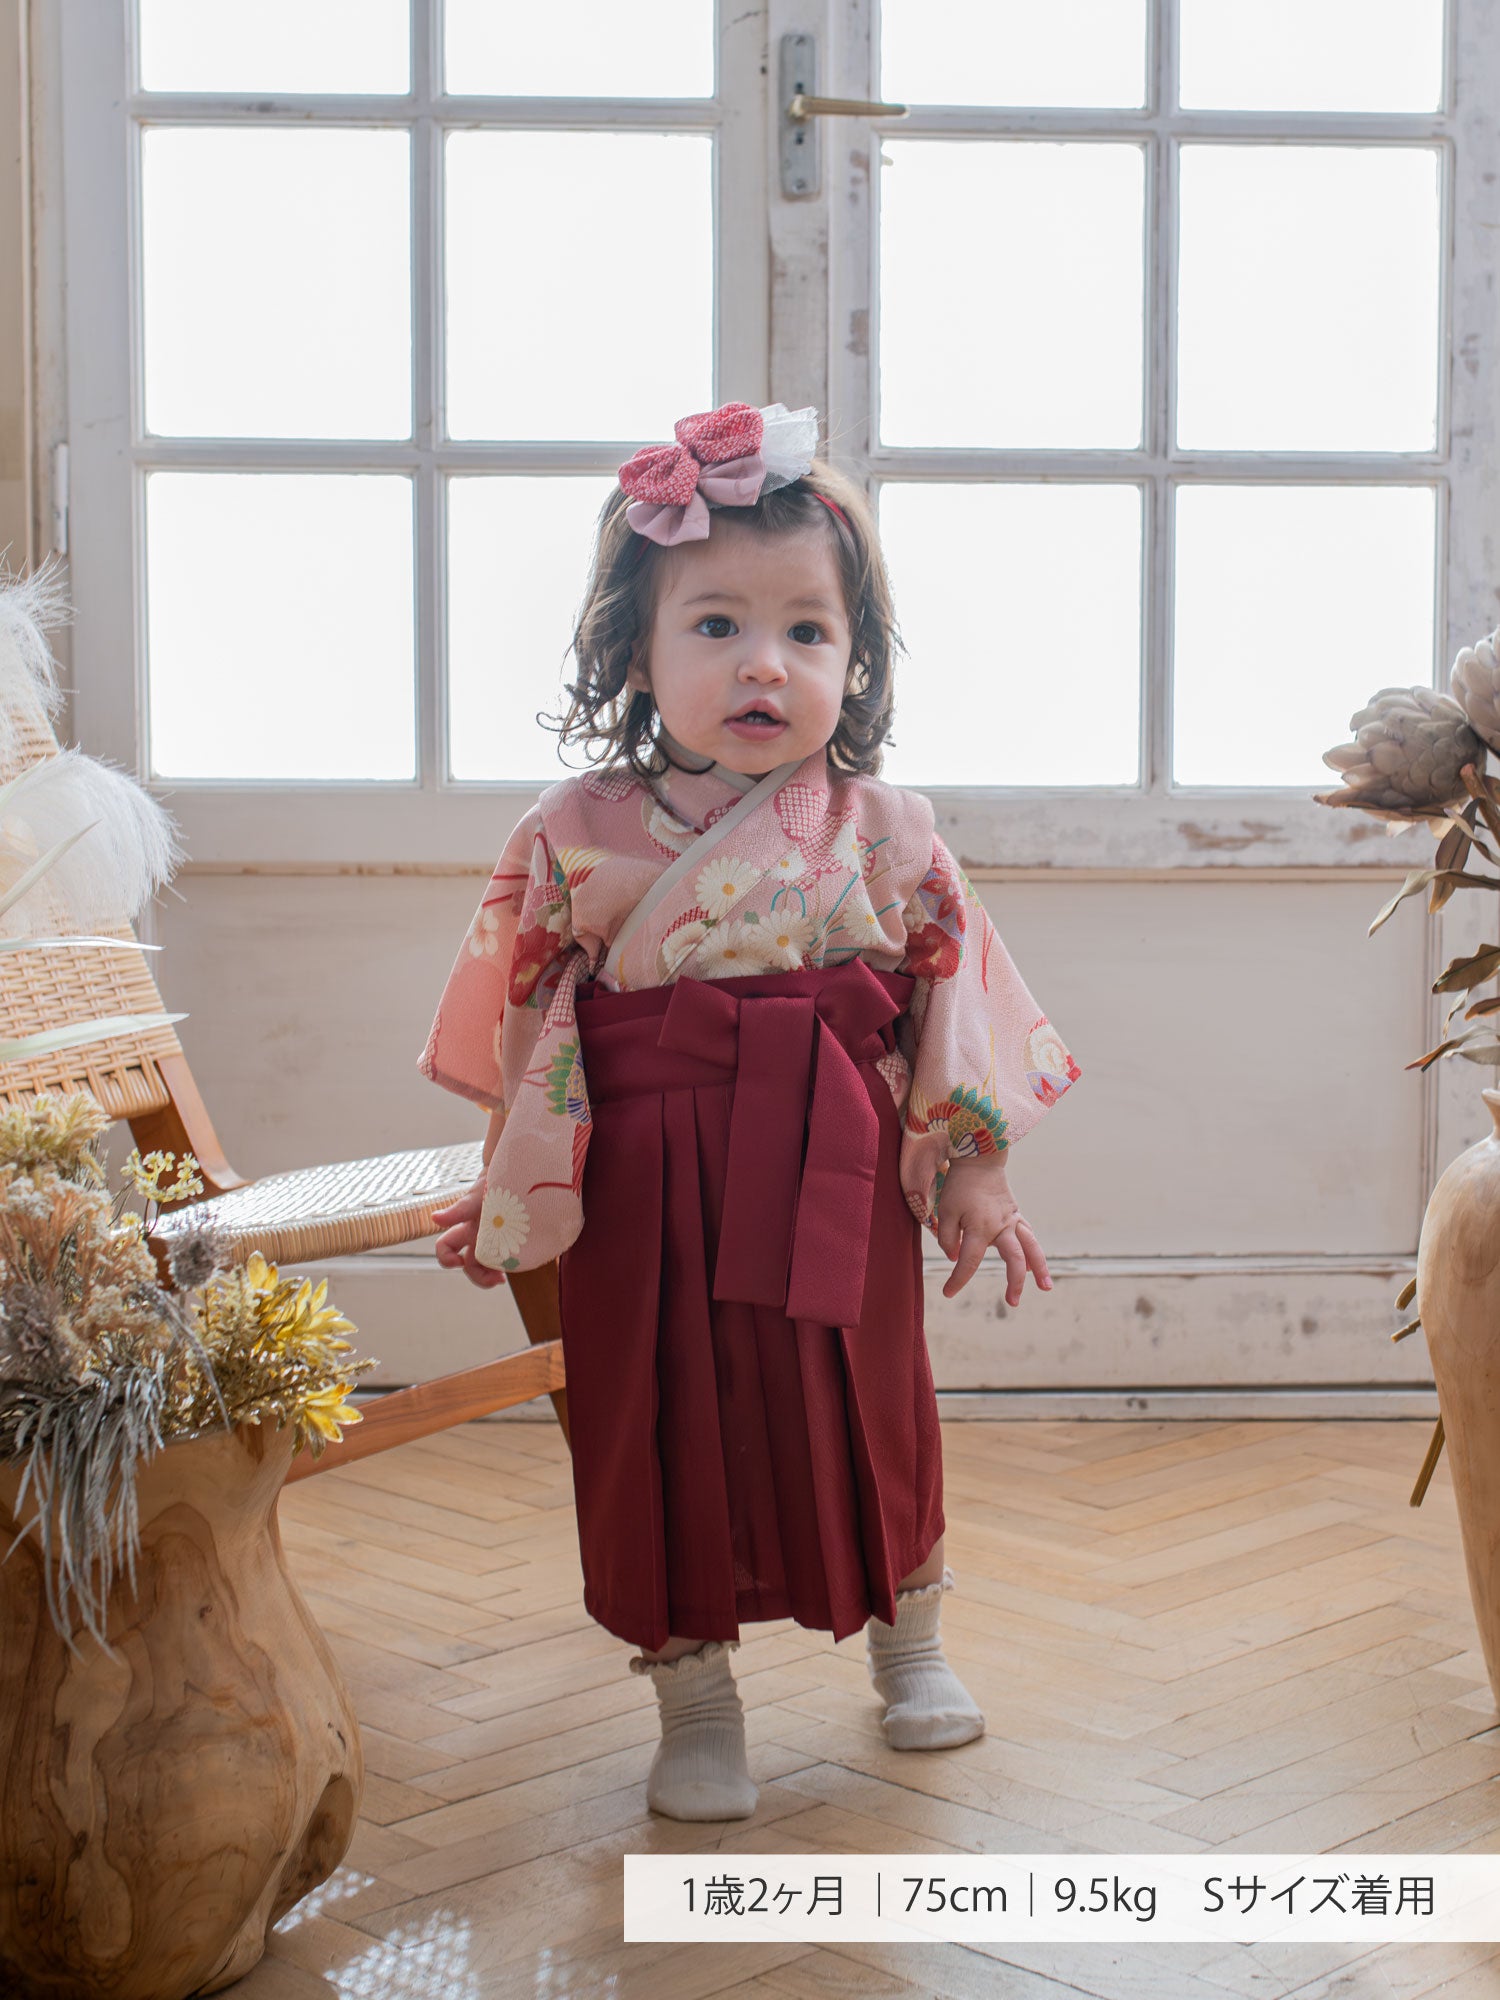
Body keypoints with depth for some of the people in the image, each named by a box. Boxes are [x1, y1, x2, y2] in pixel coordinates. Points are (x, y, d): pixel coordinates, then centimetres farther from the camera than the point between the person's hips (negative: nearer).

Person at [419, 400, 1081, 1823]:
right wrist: (509, 1199, 7)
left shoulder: (883, 833, -3)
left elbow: (954, 1009, 4)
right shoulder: (580, 836, -4)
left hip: (836, 1183, 1)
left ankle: (907, 1641, 40)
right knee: (660, 1434, 7)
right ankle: (694, 1704, 25)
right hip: (646, 1188, 0)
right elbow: (527, 1032, 4)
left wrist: (974, 1177, 4)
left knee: (870, 1414, 14)